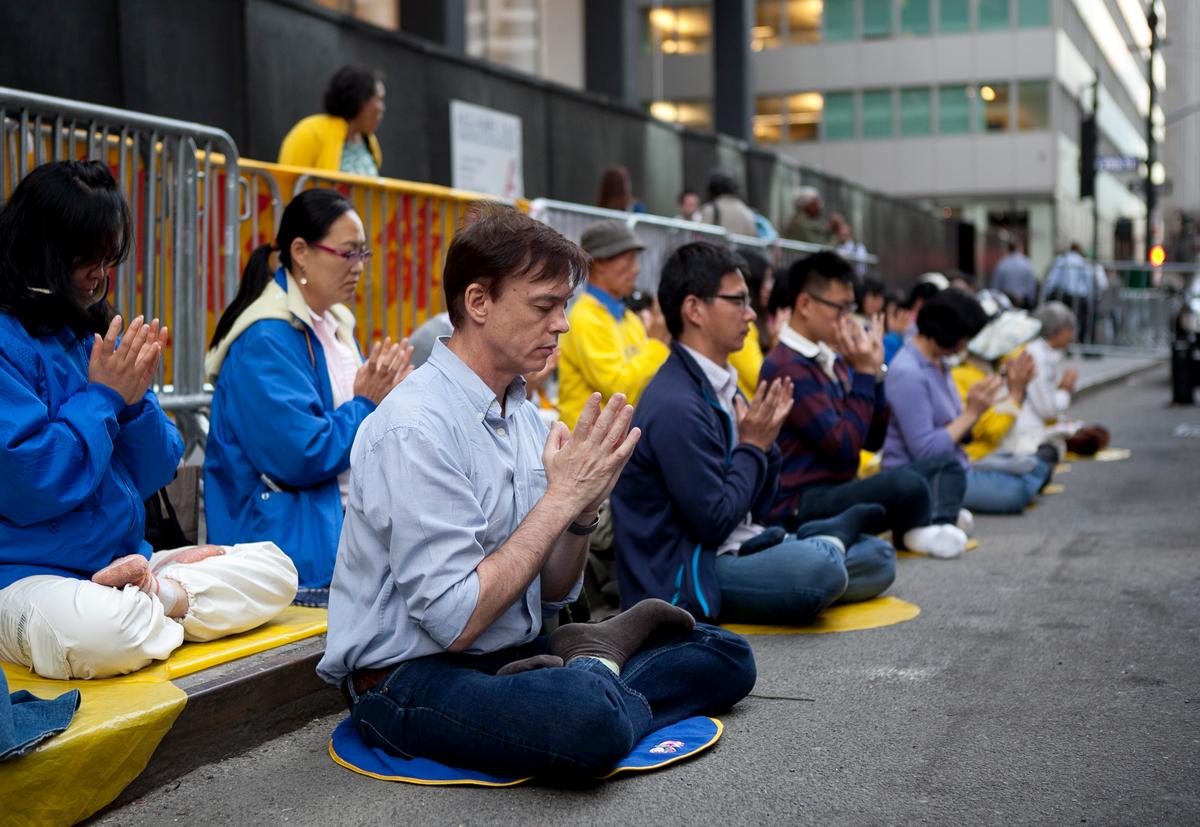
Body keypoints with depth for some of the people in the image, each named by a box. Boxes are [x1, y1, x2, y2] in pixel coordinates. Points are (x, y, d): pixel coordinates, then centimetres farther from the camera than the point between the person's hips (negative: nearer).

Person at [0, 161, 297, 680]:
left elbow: (151, 476, 12)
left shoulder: (95, 334, 12)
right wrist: (103, 398, -12)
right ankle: (166, 598, -9)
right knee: (100, 634, -40)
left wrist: (136, 399, -6)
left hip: (123, 556, 8)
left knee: (273, 569, -1)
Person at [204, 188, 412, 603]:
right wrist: (365, 405, -10)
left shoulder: (336, 326, 15)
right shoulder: (265, 341, -16)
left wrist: (387, 394, 0)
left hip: (347, 534, 9)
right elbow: (301, 455, -22)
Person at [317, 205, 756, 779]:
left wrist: (583, 506, -10)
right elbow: (453, 620, -23)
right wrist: (561, 497, -19)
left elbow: (552, 594, 10)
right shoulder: (415, 427, -18)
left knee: (724, 657, -1)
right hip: (412, 679, -7)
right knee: (586, 720, -36)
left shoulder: (526, 420, 8)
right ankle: (597, 671, -8)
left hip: (512, 657, 8)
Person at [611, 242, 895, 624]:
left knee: (878, 556, 0)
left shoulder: (723, 387, 9)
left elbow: (757, 508, 13)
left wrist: (765, 443, -3)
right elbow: (714, 524, -21)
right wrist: (753, 446, -10)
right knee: (818, 567, -30)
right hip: (682, 577, -9)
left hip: (738, 548, 9)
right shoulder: (675, 406, -20)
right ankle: (825, 543, -2)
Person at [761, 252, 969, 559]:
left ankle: (939, 527, -19)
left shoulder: (832, 359, 14)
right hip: (799, 508, -10)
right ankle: (916, 531, -3)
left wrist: (875, 371, 1)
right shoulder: (787, 367, -15)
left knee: (944, 462, 10)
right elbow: (843, 446, -20)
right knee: (908, 484, -33)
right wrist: (864, 373, -13)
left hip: (838, 489, 10)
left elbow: (873, 440, 12)